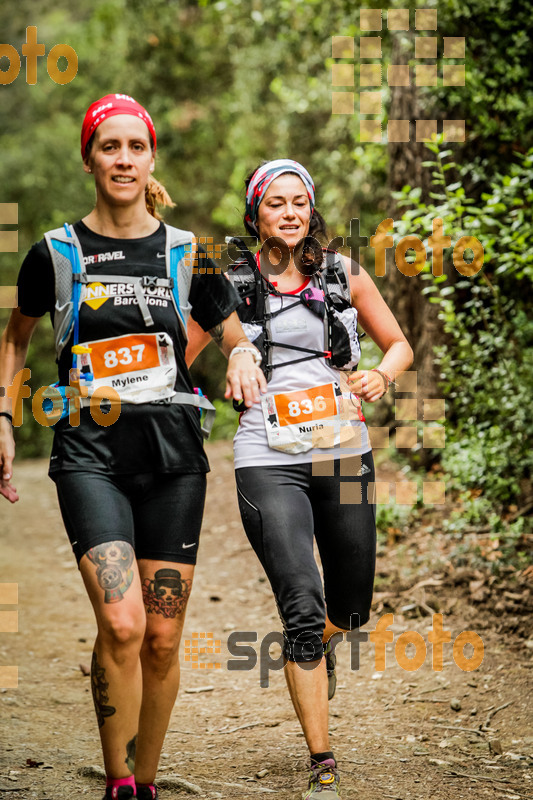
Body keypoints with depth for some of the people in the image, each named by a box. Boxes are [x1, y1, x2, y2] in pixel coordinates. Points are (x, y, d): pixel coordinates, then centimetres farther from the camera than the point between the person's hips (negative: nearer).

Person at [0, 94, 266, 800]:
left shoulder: (187, 253, 7)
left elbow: (233, 337, 17)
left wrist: (242, 357, -6)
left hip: (172, 450, 2)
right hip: (89, 450, -2)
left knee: (163, 639, 3)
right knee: (121, 624, -19)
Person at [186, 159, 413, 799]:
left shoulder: (344, 276, 6)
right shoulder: (232, 283, 2)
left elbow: (399, 344, 14)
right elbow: (176, 358, 10)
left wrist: (381, 374, -6)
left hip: (345, 456, 3)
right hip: (270, 463, -2)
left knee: (350, 611, 13)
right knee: (302, 610, -14)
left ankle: (319, 648, 53)